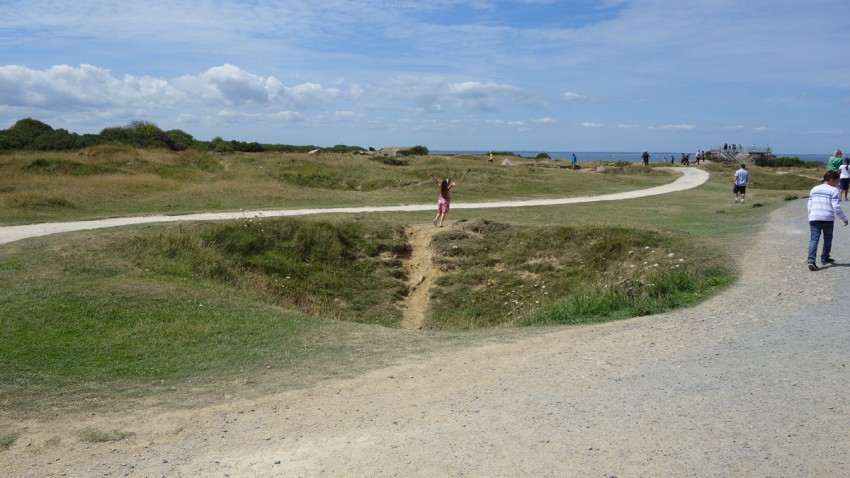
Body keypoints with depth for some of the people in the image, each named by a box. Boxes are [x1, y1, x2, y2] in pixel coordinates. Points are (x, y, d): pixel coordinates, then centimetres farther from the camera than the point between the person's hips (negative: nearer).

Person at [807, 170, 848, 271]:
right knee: (827, 239, 17)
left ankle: (811, 260, -20)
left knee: (814, 239, -3)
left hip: (814, 218, 3)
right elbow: (836, 207, -7)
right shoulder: (833, 190, -2)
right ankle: (825, 258, 27)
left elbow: (809, 206, 15)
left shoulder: (814, 189, 14)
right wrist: (844, 218, 4)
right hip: (828, 219, -3)